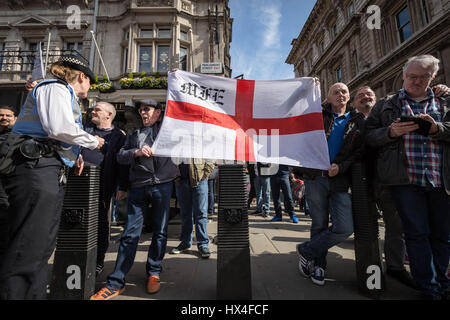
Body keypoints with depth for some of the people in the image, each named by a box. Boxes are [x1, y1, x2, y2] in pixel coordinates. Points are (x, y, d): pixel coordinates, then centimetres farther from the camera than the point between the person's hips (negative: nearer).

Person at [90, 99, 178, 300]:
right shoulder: (134, 135, 20)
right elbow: (120, 156, 9)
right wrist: (136, 152, -7)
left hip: (162, 185, -2)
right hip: (138, 187, 2)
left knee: (160, 232, 6)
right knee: (130, 233, 2)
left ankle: (153, 274, 23)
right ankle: (116, 282, 12)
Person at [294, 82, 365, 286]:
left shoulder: (357, 121, 12)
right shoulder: (318, 114, 10)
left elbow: (359, 152, 6)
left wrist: (340, 167, -8)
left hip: (340, 180, 2)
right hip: (315, 177, -1)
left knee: (345, 228, -8)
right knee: (319, 224, 8)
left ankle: (306, 250, 13)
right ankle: (318, 265, 29)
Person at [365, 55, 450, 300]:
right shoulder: (386, 105, 11)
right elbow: (369, 136, 3)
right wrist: (390, 132, -15)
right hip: (404, 179, -3)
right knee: (417, 233, 0)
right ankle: (429, 288, 13)